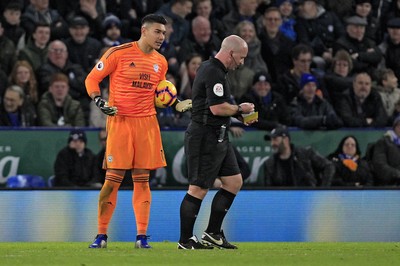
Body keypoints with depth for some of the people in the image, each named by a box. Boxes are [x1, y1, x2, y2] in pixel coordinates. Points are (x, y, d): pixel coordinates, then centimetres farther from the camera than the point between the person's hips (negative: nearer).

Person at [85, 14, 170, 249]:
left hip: (147, 122, 5)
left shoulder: (161, 62, 12)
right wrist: (99, 101, -15)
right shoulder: (118, 53, -5)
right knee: (113, 178, -6)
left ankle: (142, 236, 5)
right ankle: (101, 235, 3)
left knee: (142, 179, 3)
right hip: (120, 121, -4)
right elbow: (92, 79, 0)